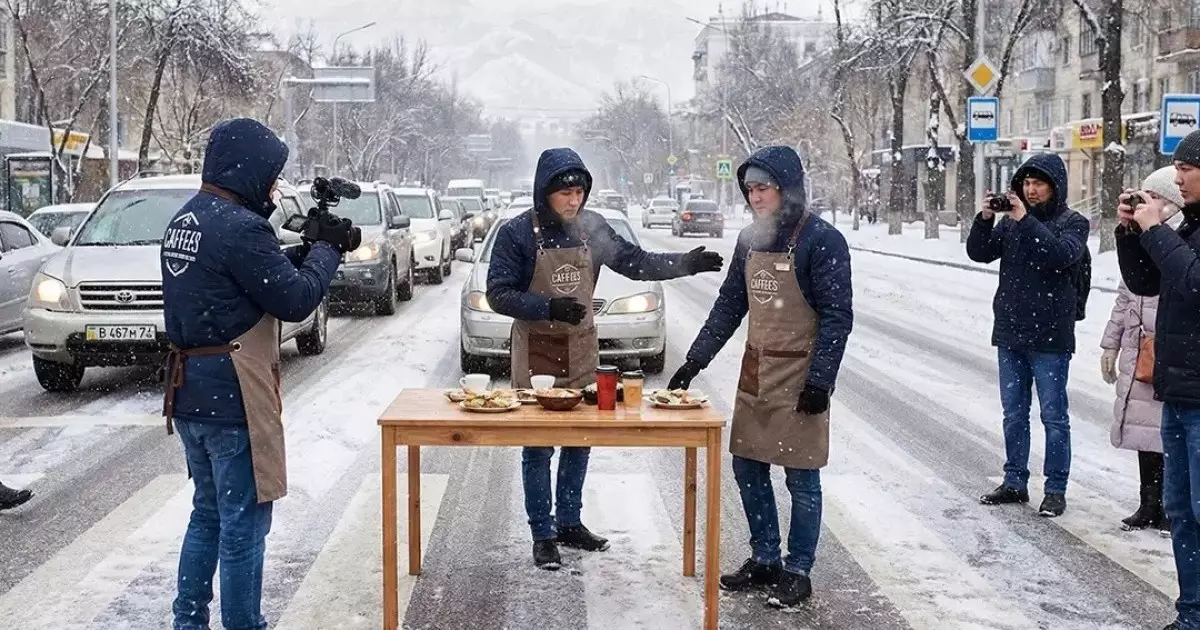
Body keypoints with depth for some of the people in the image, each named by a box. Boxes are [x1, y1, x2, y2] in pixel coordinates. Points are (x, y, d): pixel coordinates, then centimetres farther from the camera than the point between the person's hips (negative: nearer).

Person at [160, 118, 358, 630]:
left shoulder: (185, 220, 10)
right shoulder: (240, 227, -19)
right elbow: (295, 299, -16)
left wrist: (307, 249, 7)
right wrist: (327, 249, -2)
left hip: (189, 392, 9)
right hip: (232, 396, -9)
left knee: (208, 516, 20)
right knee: (243, 524, 0)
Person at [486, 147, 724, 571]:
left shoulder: (591, 227, 0)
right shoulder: (518, 233, -12)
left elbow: (635, 263, 6)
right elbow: (499, 294, -13)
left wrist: (686, 264, -6)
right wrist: (549, 307, -25)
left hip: (581, 352, 4)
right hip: (536, 355, -4)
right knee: (538, 446, 1)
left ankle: (569, 522, 26)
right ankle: (542, 534, 12)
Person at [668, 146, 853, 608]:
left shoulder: (821, 240, -14)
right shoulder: (750, 239, 7)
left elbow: (837, 317, -14)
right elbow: (730, 305, 13)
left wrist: (820, 381, -19)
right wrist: (694, 361, 9)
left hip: (798, 377, -7)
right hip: (755, 371, 7)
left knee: (801, 477, 2)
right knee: (748, 469, 11)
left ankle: (798, 571, 14)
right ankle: (764, 560, 25)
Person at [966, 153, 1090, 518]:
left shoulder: (1073, 223, -3)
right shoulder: (1011, 220, 9)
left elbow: (1061, 255, -22)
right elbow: (978, 253, 2)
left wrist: (1027, 221, -24)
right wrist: (985, 219, -13)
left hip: (1050, 337, -5)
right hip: (1009, 334, 5)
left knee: (1054, 415, 1)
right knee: (1013, 413, 13)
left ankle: (1056, 490, 8)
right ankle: (1015, 483, 23)